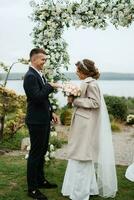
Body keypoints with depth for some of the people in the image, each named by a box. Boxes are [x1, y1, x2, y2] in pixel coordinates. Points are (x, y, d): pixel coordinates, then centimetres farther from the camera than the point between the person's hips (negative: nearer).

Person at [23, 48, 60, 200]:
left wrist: (51, 112, 15)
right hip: (36, 121, -10)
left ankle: (41, 180, 35)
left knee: (42, 151, 19)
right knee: (35, 153, 0)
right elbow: (37, 97, -28)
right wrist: (50, 86, -18)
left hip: (44, 120, 10)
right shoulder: (30, 76, -17)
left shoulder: (39, 75, 13)